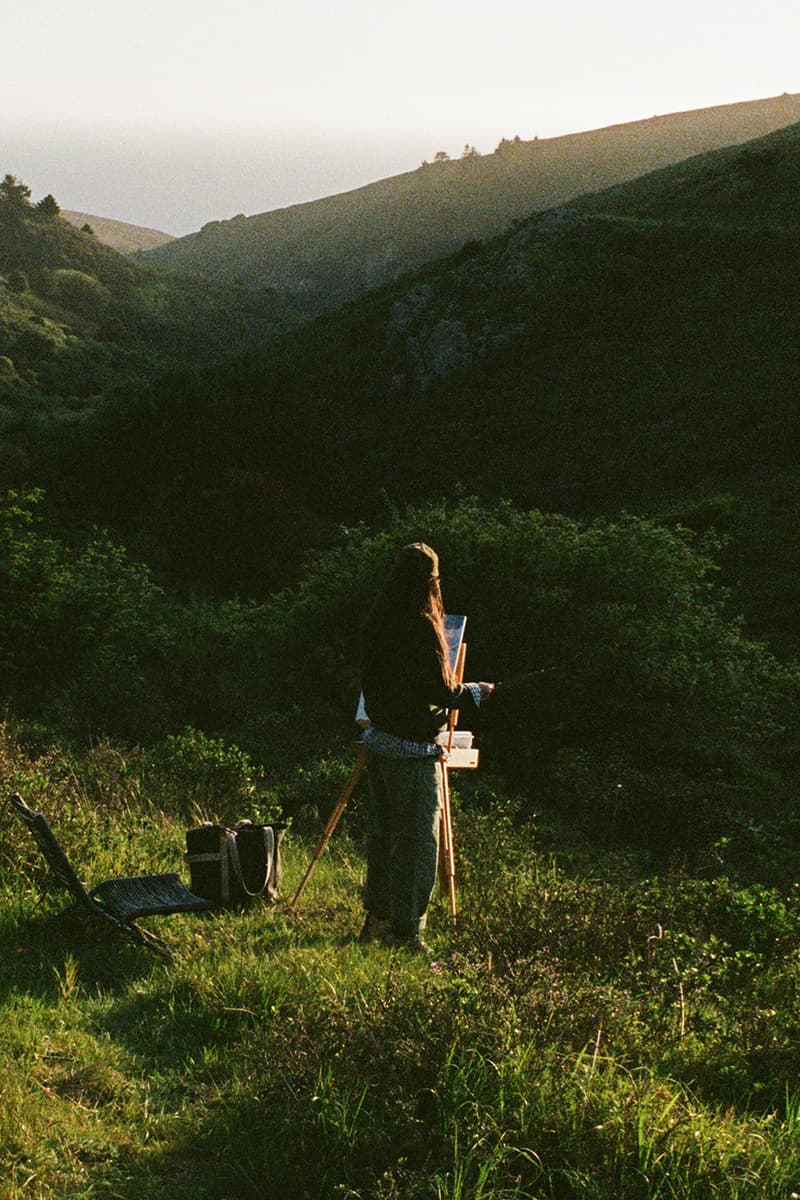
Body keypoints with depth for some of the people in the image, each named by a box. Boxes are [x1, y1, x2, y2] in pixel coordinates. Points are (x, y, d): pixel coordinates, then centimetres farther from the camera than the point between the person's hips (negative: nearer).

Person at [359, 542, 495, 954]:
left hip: (379, 740, 8)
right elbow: (440, 692, -17)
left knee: (382, 831, 17)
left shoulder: (377, 623, 6)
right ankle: (405, 930, 4)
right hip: (412, 749, -8)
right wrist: (477, 691, 1)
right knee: (416, 839, 0)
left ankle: (377, 917, 28)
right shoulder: (421, 627, -17)